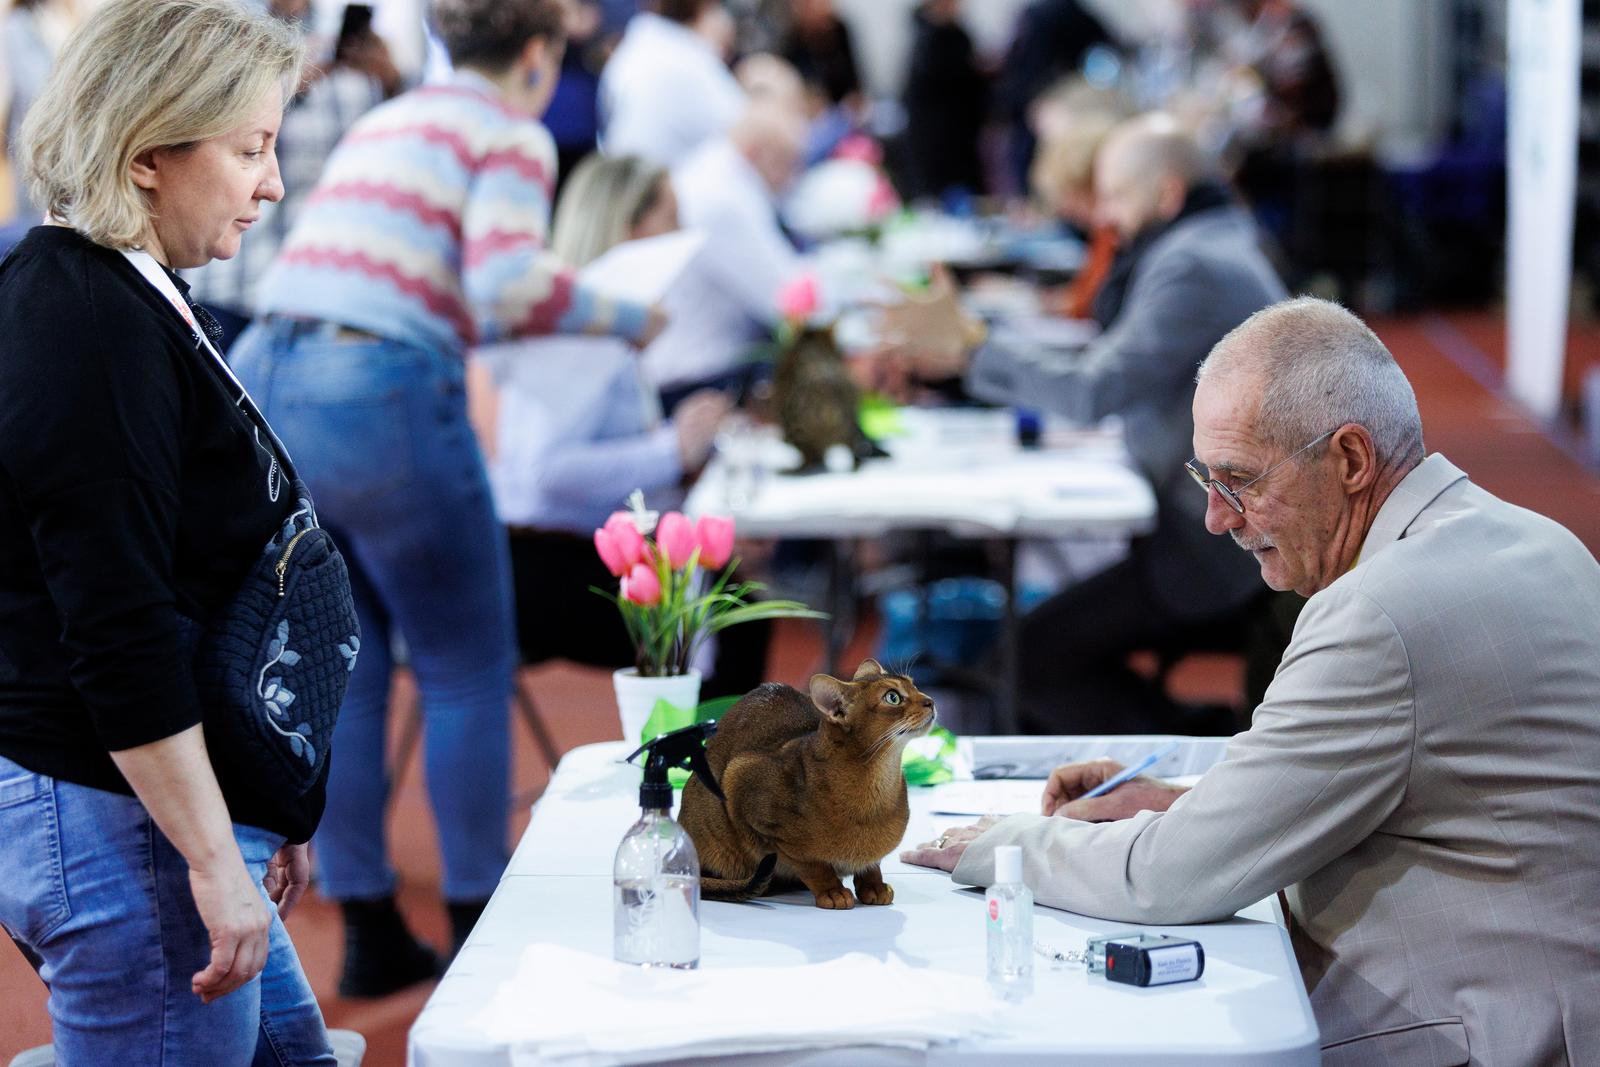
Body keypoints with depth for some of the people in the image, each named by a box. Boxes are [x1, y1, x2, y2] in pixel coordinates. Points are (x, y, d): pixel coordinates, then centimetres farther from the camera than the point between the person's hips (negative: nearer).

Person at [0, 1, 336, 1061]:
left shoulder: (129, 299, 13)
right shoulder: (93, 329, -19)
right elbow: (118, 635, -23)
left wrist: (264, 823, 23)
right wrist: (215, 862, -20)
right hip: (119, 822, -10)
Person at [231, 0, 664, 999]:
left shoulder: (381, 122, 24)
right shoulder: (513, 135, 2)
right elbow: (506, 282, -15)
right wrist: (620, 316, -1)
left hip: (261, 386, 7)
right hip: (376, 396, -7)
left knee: (341, 671, 16)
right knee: (468, 672, 10)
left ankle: (371, 934, 23)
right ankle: (479, 929, 17)